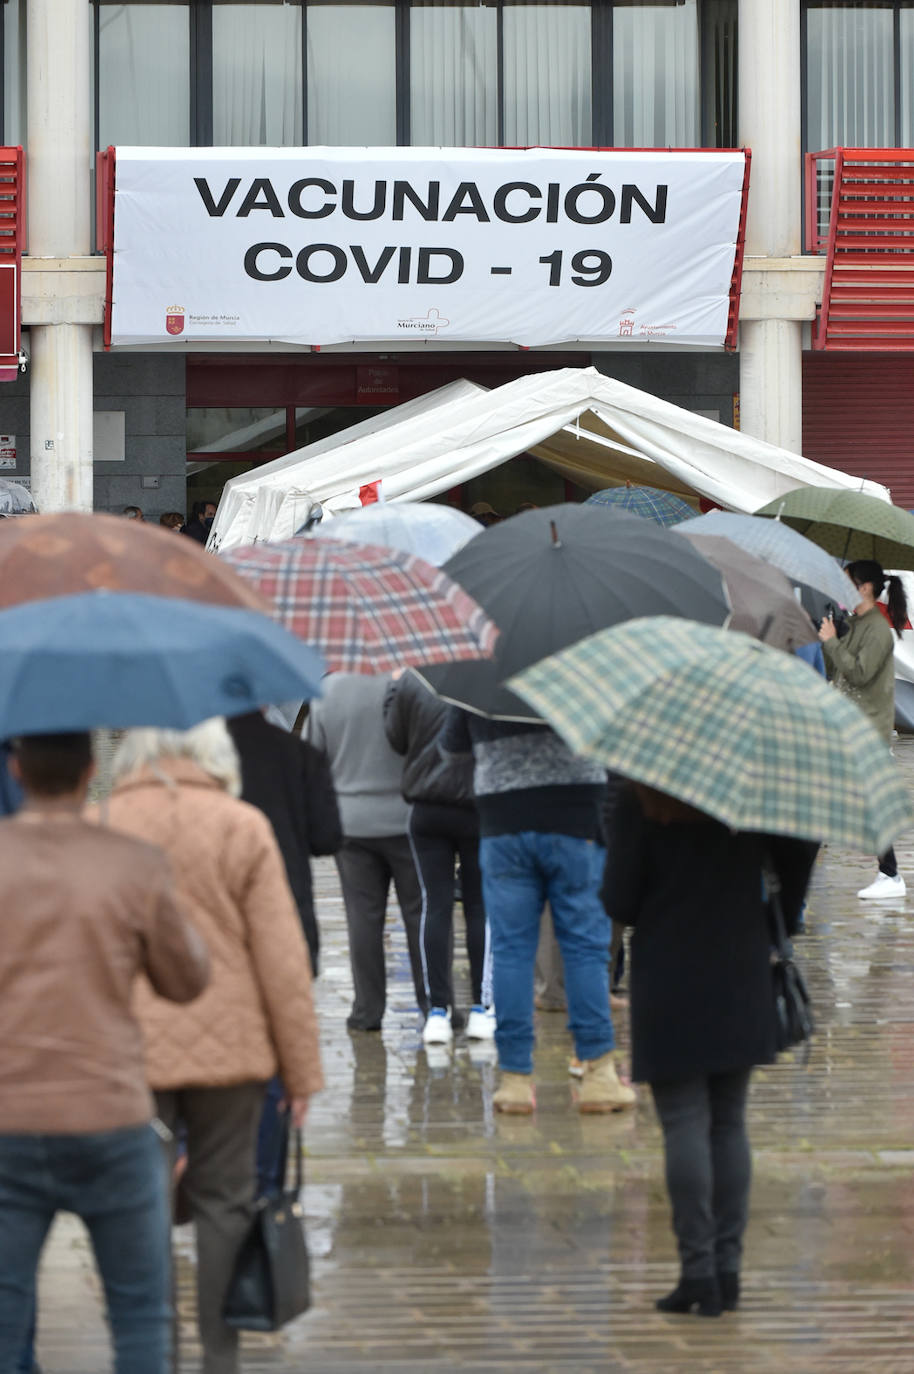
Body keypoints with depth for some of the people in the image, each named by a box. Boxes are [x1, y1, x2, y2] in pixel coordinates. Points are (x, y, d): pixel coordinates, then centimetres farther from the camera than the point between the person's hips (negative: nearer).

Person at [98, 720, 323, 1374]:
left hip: (128, 1049, 0)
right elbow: (282, 957, -4)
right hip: (228, 1048, 0)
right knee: (224, 1202, 10)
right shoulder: (243, 828, -5)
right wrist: (303, 1069, 3)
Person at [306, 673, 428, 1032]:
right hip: (405, 818, -2)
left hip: (351, 823, 2)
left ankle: (367, 1009, 5)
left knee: (363, 917, 5)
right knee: (420, 913, 5)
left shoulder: (328, 690, -3)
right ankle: (433, 1005, 6)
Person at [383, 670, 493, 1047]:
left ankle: (438, 1010, 1)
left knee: (435, 906, 4)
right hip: (478, 810, -1)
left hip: (427, 813, 1)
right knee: (480, 906, 9)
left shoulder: (411, 684, -7)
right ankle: (481, 1008, 8)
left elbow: (397, 739, 4)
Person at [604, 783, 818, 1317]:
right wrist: (782, 925, 17)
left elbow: (618, 901, -10)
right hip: (742, 978, 4)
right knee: (730, 1123, 11)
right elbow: (799, 856, 3)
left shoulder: (638, 804, -9)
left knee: (684, 1126, -1)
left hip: (668, 978, -3)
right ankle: (728, 1269, 9)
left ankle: (699, 1271, -4)